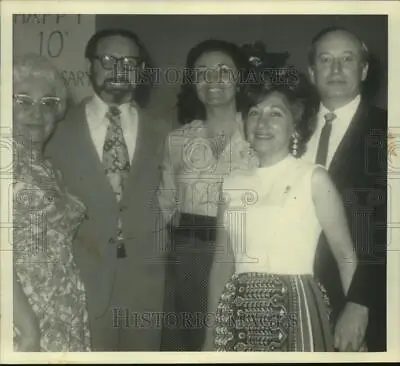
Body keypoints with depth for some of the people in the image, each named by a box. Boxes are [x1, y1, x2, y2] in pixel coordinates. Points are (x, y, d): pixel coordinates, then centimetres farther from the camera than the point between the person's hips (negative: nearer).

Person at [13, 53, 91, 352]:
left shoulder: (49, 169, 11)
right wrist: (28, 328, -21)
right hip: (23, 318, -7)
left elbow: (59, 247, 11)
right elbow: (11, 254, -18)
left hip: (64, 319, 7)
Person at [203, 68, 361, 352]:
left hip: (294, 314, -3)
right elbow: (223, 261, 11)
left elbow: (346, 258, -3)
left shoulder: (314, 178, -5)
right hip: (239, 318, 4)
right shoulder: (235, 182, 7)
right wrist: (212, 330, 11)